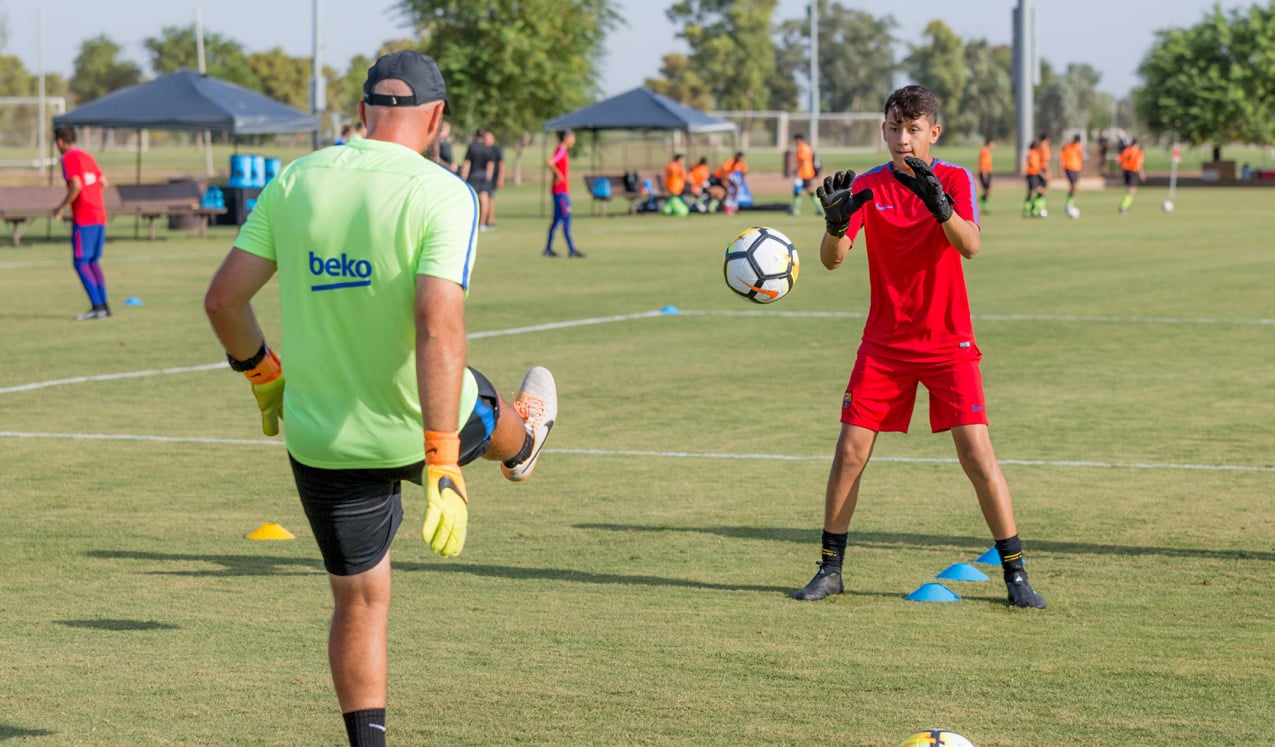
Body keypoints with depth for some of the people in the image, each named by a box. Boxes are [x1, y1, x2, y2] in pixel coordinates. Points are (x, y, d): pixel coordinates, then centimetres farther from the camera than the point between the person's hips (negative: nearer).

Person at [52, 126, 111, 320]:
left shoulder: (68, 158, -8)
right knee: (93, 262, 14)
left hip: (83, 218, -8)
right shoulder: (87, 156, 17)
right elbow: (104, 183, 18)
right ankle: (104, 306, 11)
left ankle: (97, 306, -14)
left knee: (81, 262, -6)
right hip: (99, 216, 8)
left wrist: (61, 208, -10)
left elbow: (76, 186, -19)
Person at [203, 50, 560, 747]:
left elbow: (223, 298, -3)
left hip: (320, 442, 2)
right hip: (421, 425, -1)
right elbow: (439, 325, -30)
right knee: (487, 412, 35)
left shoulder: (295, 180, -5)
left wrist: (265, 376, 15)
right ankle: (520, 444, 69)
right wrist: (443, 467, -30)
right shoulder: (443, 195, -18)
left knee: (358, 600, 16)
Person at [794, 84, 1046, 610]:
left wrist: (938, 203, -42)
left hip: (948, 343, -2)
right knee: (849, 453, -1)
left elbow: (969, 245, -24)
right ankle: (830, 570, 14)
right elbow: (832, 259, -11)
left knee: (977, 454, -10)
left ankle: (1015, 574, -1)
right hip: (884, 344, 2)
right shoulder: (867, 186, -2)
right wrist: (836, 222, -32)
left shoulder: (955, 180, -6)